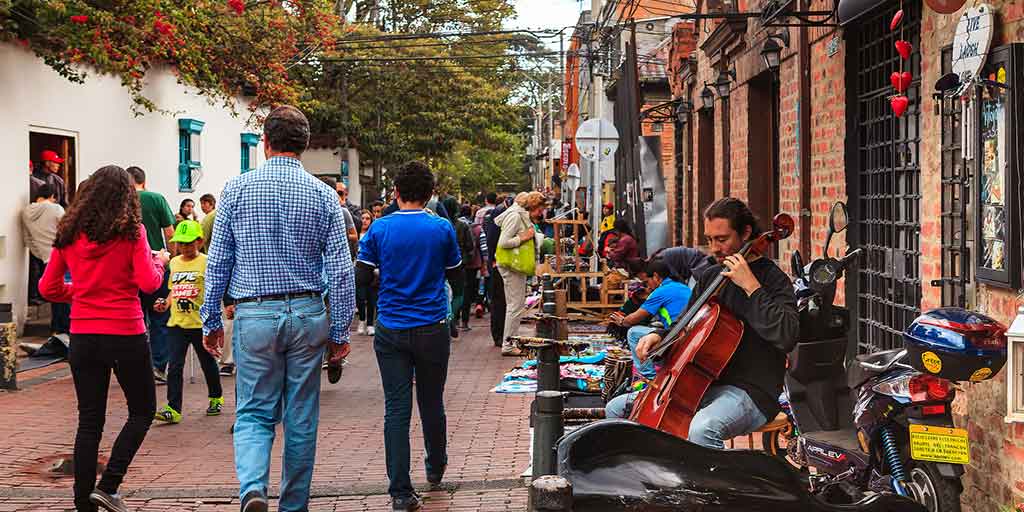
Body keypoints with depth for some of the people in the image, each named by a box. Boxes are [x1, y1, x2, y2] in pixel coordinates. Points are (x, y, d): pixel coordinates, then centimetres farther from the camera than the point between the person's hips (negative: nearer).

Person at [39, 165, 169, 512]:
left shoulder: (68, 233, 5)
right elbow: (148, 283, -13)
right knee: (142, 410, 14)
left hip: (83, 336, 4)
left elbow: (48, 288, 9)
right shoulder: (131, 230, -8)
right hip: (125, 334, -4)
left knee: (89, 421, 10)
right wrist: (158, 261, 7)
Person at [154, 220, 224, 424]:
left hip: (200, 323, -4)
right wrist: (166, 304, 3)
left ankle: (216, 398, 33)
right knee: (174, 366, -5)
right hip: (176, 323, 4)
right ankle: (173, 409, -6)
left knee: (207, 362, 13)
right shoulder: (174, 262, 10)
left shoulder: (205, 262, -6)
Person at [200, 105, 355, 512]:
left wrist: (211, 319, 10)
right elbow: (341, 271, -2)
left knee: (254, 414, 7)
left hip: (254, 316, -1)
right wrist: (339, 332, 5)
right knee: (302, 420, 11)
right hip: (307, 315, 1)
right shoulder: (324, 195, 0)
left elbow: (217, 261, 0)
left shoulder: (237, 189, -1)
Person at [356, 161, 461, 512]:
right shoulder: (442, 228, -4)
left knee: (396, 410, 0)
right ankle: (436, 467, 38)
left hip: (390, 331, 0)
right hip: (432, 329, 0)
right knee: (432, 402, 17)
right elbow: (454, 268, 9)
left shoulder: (380, 228, -5)